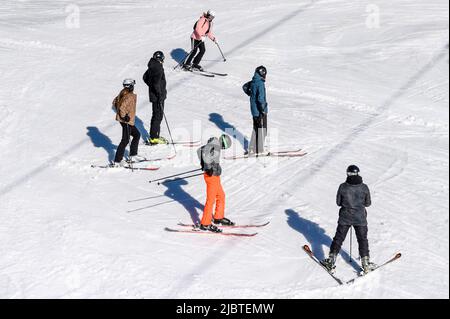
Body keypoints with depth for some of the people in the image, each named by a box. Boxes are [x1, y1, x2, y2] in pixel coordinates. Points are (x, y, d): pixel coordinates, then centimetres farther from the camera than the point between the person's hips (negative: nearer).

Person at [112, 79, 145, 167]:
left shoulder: (122, 93, 7)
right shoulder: (130, 96, -20)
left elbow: (114, 102, 18)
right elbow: (122, 107, -30)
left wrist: (119, 112, 21)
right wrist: (124, 116, -21)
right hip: (127, 120, -10)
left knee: (137, 134, 21)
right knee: (125, 140, -6)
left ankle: (133, 155, 25)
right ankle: (117, 161, -5)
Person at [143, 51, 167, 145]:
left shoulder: (152, 66, 8)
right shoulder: (158, 68, -21)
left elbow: (145, 77, 21)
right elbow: (156, 83, -28)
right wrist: (160, 94, -22)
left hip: (153, 94, 10)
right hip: (157, 96, -10)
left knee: (156, 115, 18)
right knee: (158, 116, -4)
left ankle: (154, 136, 25)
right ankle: (153, 138, -1)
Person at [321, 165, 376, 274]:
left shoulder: (343, 187, -12)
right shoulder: (364, 187, -10)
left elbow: (338, 202, -3)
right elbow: (368, 203, 0)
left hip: (345, 218, 0)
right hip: (360, 218, 0)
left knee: (338, 239, 12)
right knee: (362, 239, 14)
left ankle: (331, 262, 15)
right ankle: (366, 263, 16)